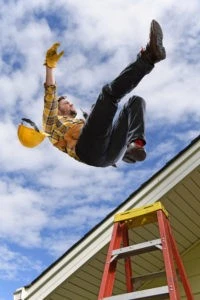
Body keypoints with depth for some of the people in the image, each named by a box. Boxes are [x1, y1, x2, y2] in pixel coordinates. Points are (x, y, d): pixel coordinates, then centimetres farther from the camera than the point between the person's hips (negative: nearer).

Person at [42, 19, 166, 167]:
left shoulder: (82, 123, 48)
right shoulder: (53, 123, 33)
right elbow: (50, 94, 16)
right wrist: (50, 66, 8)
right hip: (88, 148, -6)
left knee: (136, 100, 6)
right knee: (109, 91, -13)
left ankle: (136, 143, -22)